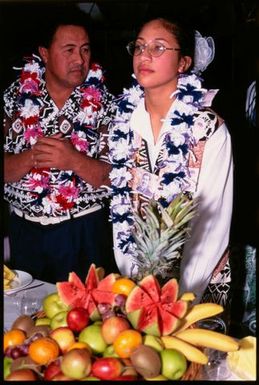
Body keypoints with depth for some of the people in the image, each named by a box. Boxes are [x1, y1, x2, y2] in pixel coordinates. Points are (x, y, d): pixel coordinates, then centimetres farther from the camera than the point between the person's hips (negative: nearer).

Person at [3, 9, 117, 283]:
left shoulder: (104, 104, -5)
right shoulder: (15, 98, -1)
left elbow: (116, 177, -9)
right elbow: (6, 170, -4)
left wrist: (73, 160, -25)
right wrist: (33, 156, -23)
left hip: (84, 231, -2)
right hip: (25, 229, 2)